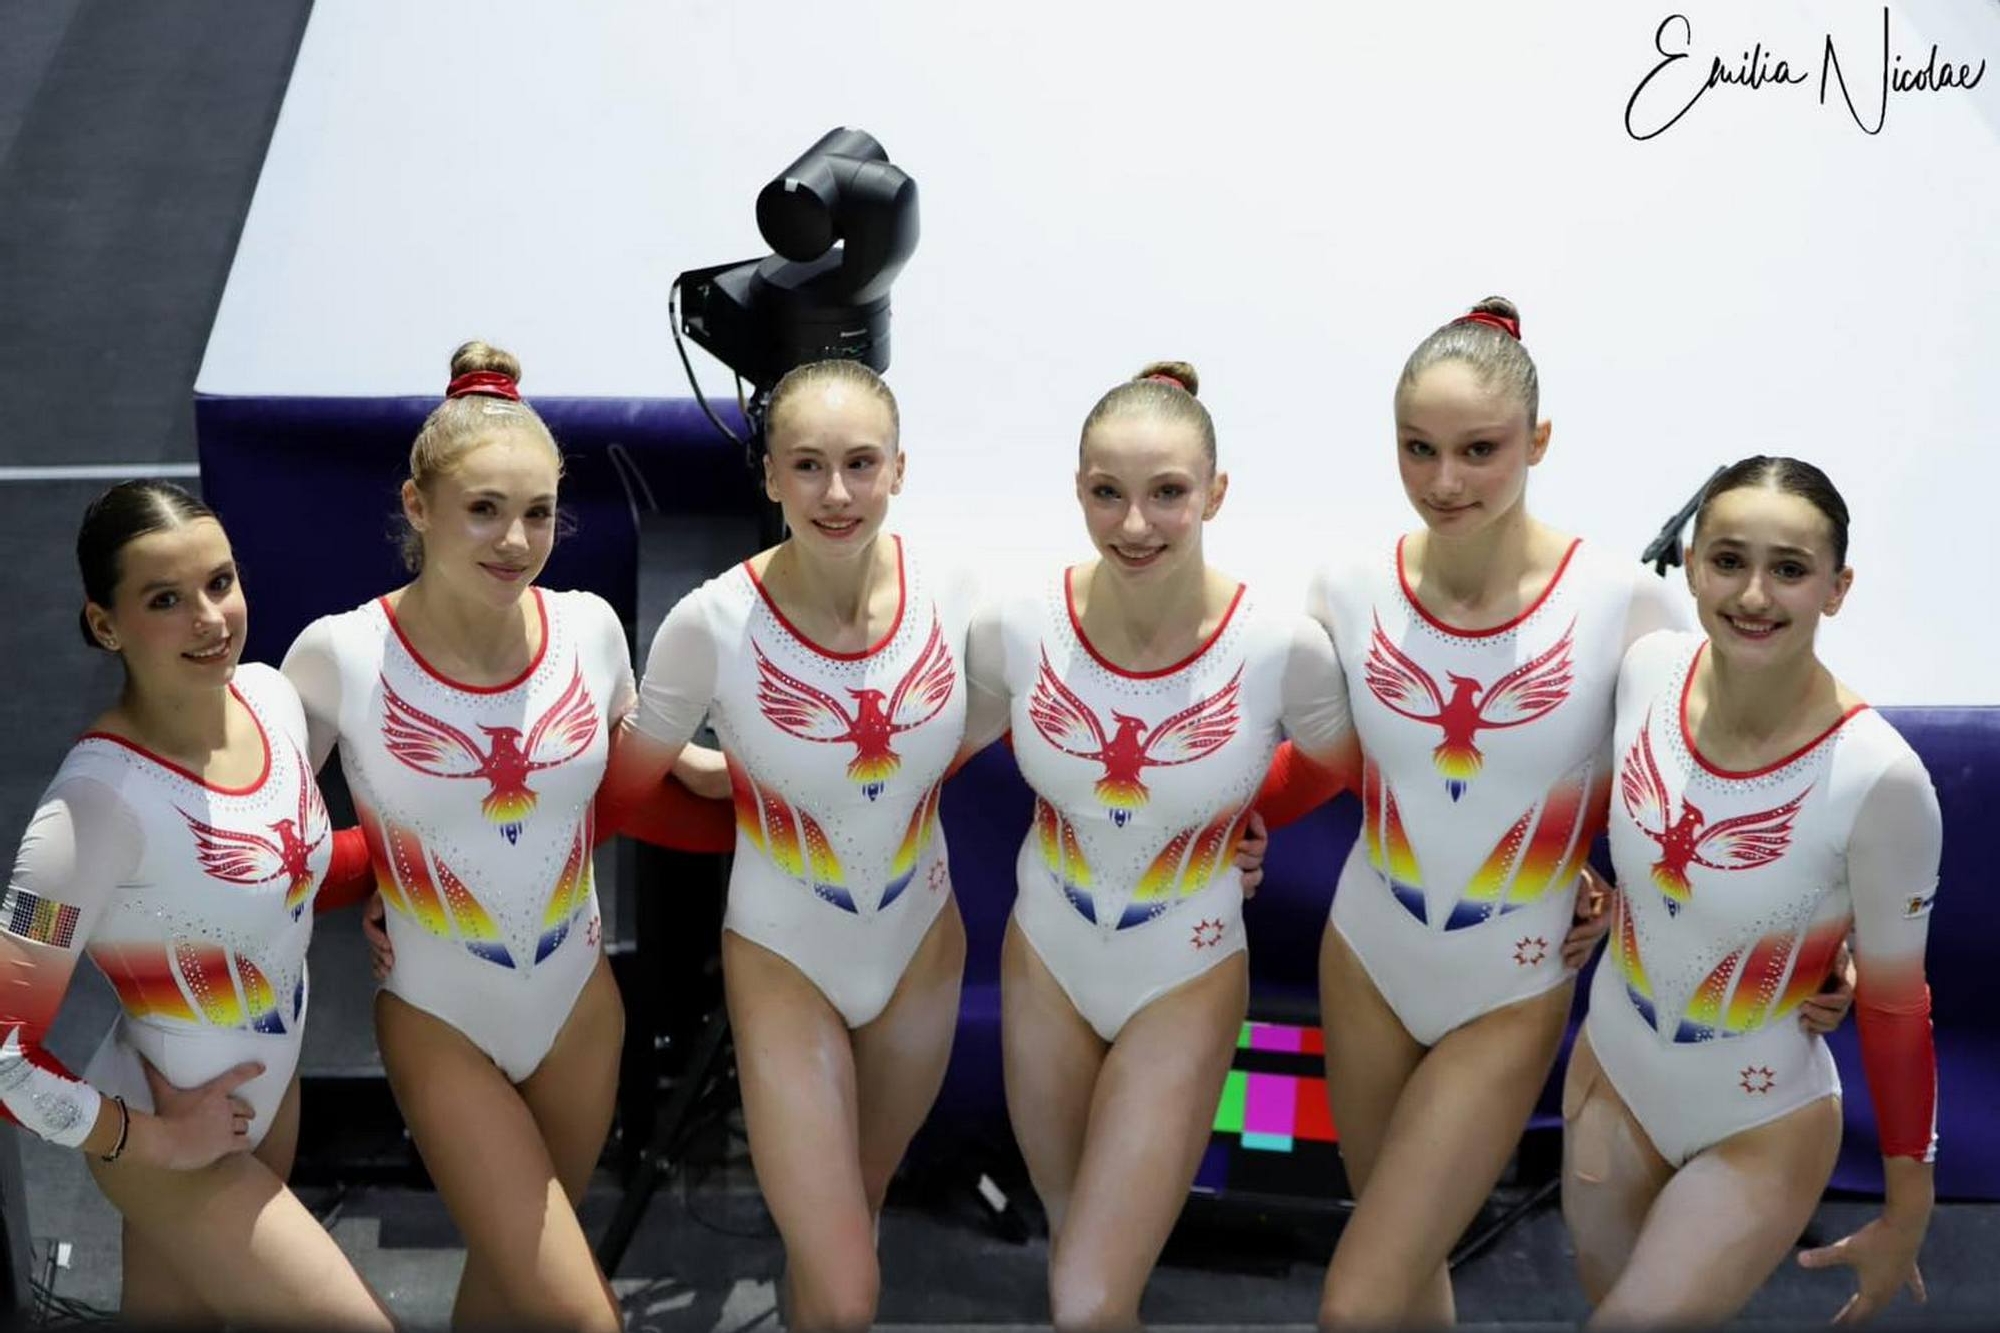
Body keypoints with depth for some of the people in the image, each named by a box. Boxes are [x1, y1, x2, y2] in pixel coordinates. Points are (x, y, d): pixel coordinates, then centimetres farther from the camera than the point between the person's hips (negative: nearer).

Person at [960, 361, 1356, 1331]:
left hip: (1184, 979, -3)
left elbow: (1365, 778, -4)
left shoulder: (1283, 648, -23)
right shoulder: (1015, 629, -17)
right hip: (1046, 959, 3)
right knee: (1072, 1243, 23)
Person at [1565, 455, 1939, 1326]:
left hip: (1756, 1131, -5)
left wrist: (1907, 1215, -6)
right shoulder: (1649, 669, -15)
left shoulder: (1879, 779, -28)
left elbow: (1895, 1004, -15)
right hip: (1610, 1071, 5)